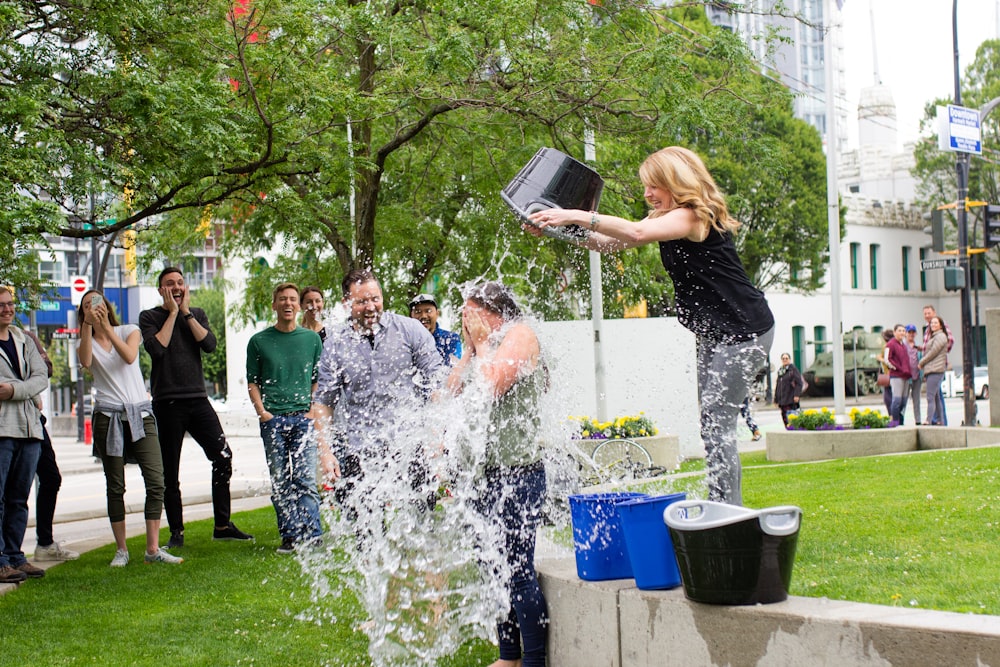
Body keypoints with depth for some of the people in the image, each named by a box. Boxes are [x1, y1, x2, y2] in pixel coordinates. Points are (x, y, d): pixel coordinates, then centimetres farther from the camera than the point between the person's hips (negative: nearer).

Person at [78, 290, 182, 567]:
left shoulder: (129, 330, 10)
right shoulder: (86, 342, 10)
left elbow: (129, 356, -12)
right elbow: (85, 362, -14)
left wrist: (106, 327, -16)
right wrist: (88, 325, -17)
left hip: (140, 413, 0)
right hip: (108, 416, 0)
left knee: (156, 482, -10)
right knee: (115, 487, 1)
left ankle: (153, 549, -6)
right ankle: (121, 550, 8)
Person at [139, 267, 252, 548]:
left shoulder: (197, 314, 14)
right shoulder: (150, 317, 3)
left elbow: (209, 344, -4)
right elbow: (157, 348, -14)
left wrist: (186, 312, -4)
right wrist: (172, 313, -7)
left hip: (197, 398, 3)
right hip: (167, 403, -3)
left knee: (223, 456, -6)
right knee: (170, 472, 2)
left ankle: (222, 525, 4)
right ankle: (176, 532, 11)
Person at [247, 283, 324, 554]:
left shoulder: (311, 338, 10)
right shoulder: (259, 341, 7)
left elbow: (318, 380, 14)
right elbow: (252, 382, 9)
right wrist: (262, 412, -5)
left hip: (303, 417, 0)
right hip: (272, 419, 0)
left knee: (305, 480, -8)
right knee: (280, 482, 1)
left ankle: (311, 536, -11)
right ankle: (290, 536, 5)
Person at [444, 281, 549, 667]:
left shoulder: (520, 335, -5)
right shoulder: (482, 349, 19)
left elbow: (491, 385, -18)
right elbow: (452, 392, 12)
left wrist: (484, 343, -5)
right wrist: (470, 349, 10)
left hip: (516, 472, -9)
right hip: (483, 472, 9)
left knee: (518, 570, -10)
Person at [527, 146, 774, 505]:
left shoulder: (695, 215, -17)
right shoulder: (666, 219, 13)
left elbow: (636, 233, -33)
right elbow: (610, 242, 8)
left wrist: (575, 216, -32)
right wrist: (559, 230, -5)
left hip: (744, 331, -10)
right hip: (714, 334, 10)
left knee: (717, 422, -12)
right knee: (712, 423, 10)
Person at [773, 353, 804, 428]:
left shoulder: (793, 369, -3)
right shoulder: (780, 371, 17)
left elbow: (799, 383, -9)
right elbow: (777, 386, 20)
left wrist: (796, 395, -18)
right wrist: (776, 400, 18)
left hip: (791, 399, -7)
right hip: (782, 400, 7)